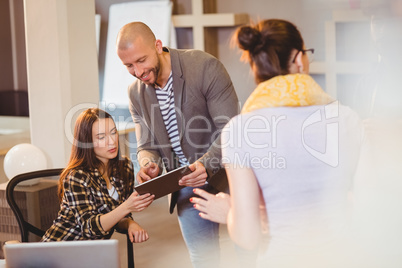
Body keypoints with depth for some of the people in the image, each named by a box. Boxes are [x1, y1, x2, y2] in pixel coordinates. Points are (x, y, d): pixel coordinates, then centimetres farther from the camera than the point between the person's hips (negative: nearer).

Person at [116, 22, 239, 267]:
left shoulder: (205, 67, -18)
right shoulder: (136, 93, 0)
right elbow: (147, 145, 6)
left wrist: (206, 165, -35)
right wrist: (149, 164, -18)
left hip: (225, 176, -4)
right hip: (187, 187, 4)